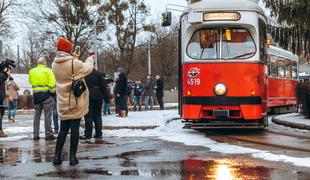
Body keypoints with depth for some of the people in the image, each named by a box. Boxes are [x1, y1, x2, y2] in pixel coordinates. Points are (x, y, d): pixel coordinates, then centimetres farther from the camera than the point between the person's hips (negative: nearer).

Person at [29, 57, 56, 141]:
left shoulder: (31, 71, 6)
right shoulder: (48, 71, -8)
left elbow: (31, 81, 15)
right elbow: (52, 83, -15)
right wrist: (52, 92, -4)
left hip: (36, 95, 4)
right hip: (46, 94, -4)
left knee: (37, 115, 11)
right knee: (47, 115, 0)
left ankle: (36, 134, 11)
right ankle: (48, 134, -1)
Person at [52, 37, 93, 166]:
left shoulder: (55, 64, 0)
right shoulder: (74, 63, -16)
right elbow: (87, 68, 0)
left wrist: (73, 58, 16)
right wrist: (90, 58, 19)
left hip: (63, 102, 5)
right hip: (76, 102, -5)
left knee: (63, 129, 11)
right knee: (75, 128, 2)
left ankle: (57, 156, 6)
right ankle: (72, 157, 5)